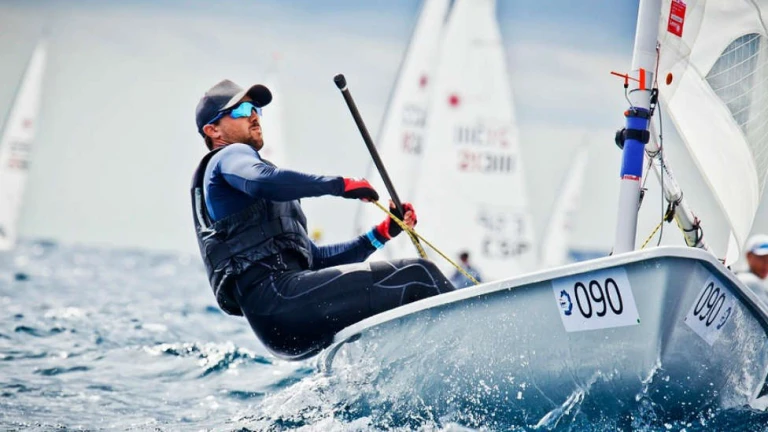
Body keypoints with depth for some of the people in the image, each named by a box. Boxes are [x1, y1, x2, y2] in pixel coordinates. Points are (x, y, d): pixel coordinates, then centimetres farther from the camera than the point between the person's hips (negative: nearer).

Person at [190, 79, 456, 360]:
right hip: (277, 297, -10)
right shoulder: (228, 158, 9)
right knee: (417, 276, -14)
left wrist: (381, 234, 24)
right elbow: (264, 180, -18)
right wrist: (340, 185, -11)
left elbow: (313, 258, 32)